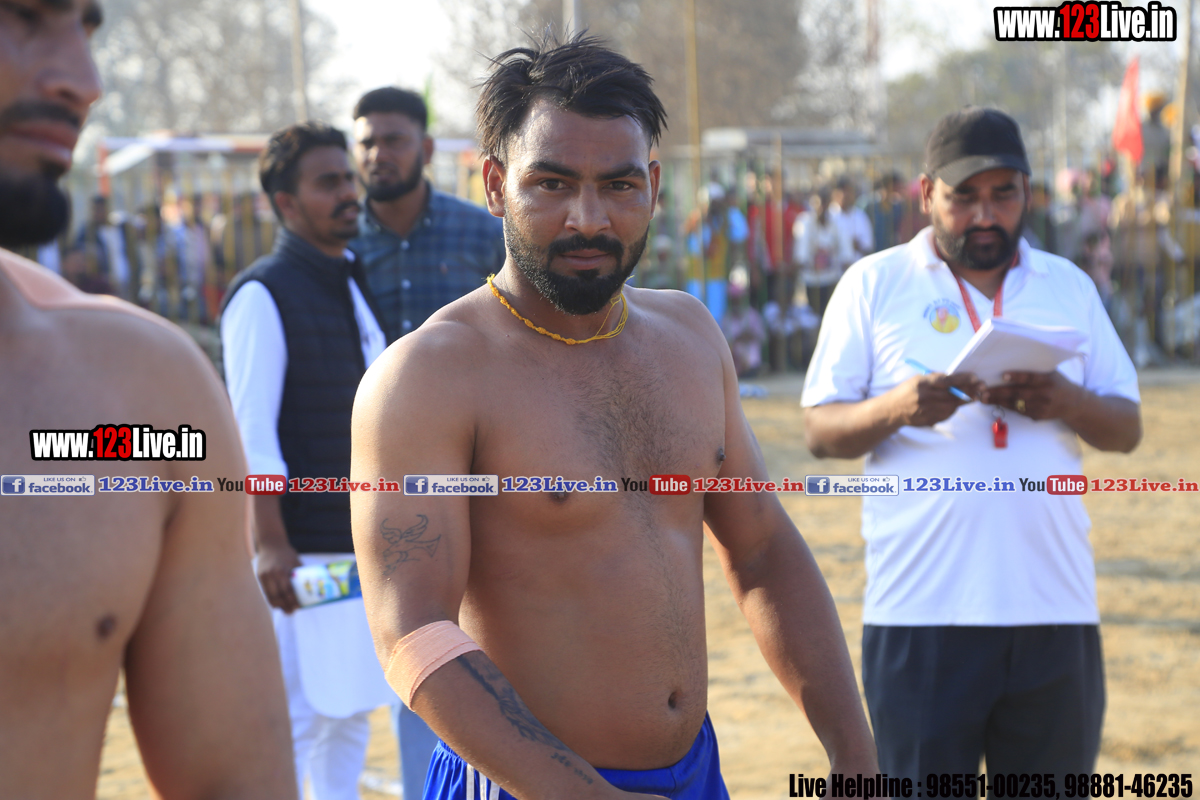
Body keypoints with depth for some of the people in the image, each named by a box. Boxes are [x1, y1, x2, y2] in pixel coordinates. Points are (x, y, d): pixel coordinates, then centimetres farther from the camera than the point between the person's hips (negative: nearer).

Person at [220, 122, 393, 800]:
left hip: (363, 541, 8)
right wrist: (271, 544, -22)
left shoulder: (355, 285, 13)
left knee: (352, 713, 13)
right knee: (298, 716, -7)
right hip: (302, 551, -8)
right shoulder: (262, 295, -11)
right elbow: (252, 433, -16)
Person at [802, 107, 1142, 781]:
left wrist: (1069, 403, -11)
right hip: (921, 615, -2)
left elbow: (1128, 428, 12)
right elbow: (821, 432, 3)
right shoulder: (875, 284, 6)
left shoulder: (1070, 287, 14)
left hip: (1055, 604, 3)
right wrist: (896, 409, -18)